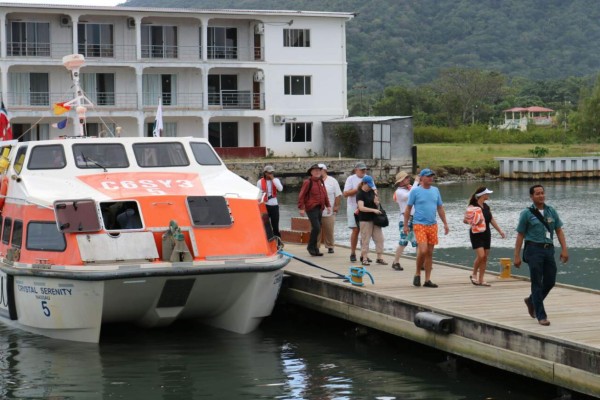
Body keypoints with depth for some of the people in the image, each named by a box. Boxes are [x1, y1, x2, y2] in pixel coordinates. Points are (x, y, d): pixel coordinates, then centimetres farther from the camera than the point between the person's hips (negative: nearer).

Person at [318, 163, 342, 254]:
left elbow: (338, 195, 2)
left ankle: (330, 247, 13)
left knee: (329, 231, 2)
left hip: (329, 212, -2)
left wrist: (336, 206, -5)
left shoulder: (332, 181, 5)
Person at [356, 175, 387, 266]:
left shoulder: (372, 191, 9)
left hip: (375, 218, 7)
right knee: (365, 239, -1)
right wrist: (373, 210, -28)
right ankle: (364, 258, 6)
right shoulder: (360, 194, -11)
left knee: (379, 238, 4)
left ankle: (380, 257, 10)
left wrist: (377, 202, -1)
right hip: (365, 220, -7)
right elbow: (361, 207, -23)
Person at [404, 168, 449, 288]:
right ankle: (417, 274, 5)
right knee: (423, 251, -16)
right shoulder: (415, 191, -3)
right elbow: (408, 209, 0)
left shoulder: (435, 190, 11)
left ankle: (427, 280, 10)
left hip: (433, 225, 5)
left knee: (430, 253, 5)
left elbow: (440, 208, 16)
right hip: (419, 225, -5)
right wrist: (405, 225, -3)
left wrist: (445, 224, 12)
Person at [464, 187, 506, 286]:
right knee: (480, 255, -17)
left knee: (485, 257, 4)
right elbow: (465, 220, -9)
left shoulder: (486, 206, 11)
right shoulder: (473, 207, -11)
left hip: (486, 233, 7)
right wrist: (474, 222, -25)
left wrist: (500, 231, 17)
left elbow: (492, 220, 18)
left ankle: (481, 279, 10)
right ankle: (474, 274, 6)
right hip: (476, 234, -7)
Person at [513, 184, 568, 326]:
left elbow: (559, 231, 11)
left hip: (548, 249, 5)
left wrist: (564, 249, 1)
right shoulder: (527, 213, 0)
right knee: (537, 283, -3)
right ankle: (541, 316, 2)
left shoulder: (551, 211, 11)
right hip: (534, 249, -4)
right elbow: (520, 235, 0)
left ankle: (531, 300, 33)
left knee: (550, 281, 7)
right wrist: (517, 256, -3)